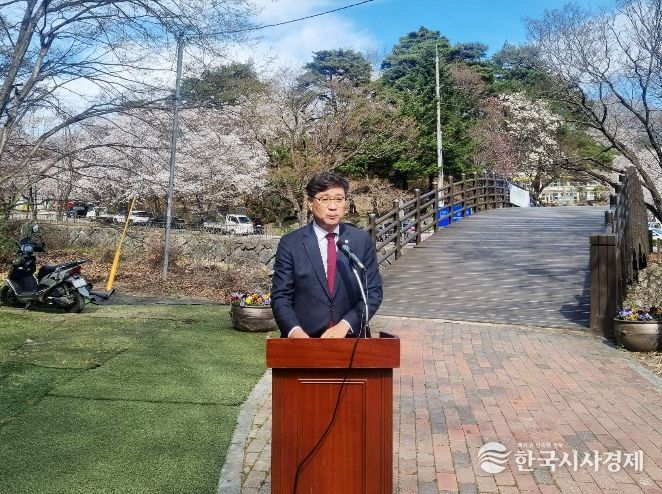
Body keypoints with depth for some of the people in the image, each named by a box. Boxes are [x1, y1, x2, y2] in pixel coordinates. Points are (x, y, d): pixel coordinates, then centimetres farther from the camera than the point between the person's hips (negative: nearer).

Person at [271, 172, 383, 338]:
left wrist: (345, 325, -9)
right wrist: (295, 331, -17)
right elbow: (280, 297, 0)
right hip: (303, 343, -1)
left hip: (350, 339, 1)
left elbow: (373, 292, 4)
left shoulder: (362, 240, 5)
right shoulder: (290, 243, 1)